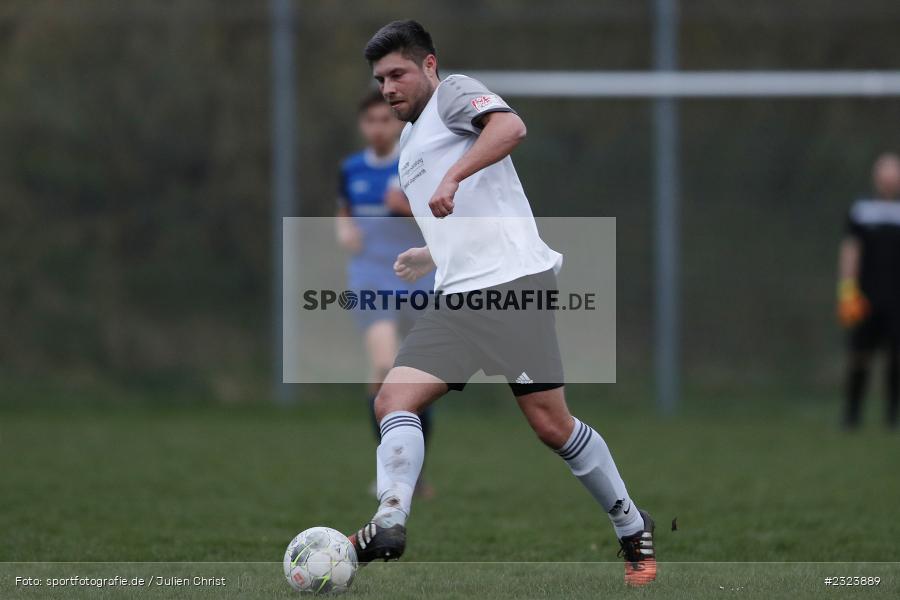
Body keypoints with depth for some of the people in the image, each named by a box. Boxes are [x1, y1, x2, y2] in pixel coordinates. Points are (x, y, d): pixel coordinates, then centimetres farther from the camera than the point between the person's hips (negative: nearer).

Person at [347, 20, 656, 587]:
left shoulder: (453, 94, 2)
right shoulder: (411, 141, 27)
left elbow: (510, 126, -21)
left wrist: (454, 177, -29)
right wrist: (430, 258, 43)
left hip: (512, 280, -9)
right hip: (457, 297, 9)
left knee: (551, 423, -9)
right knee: (394, 402, -12)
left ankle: (634, 531, 7)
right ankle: (389, 526, -26)